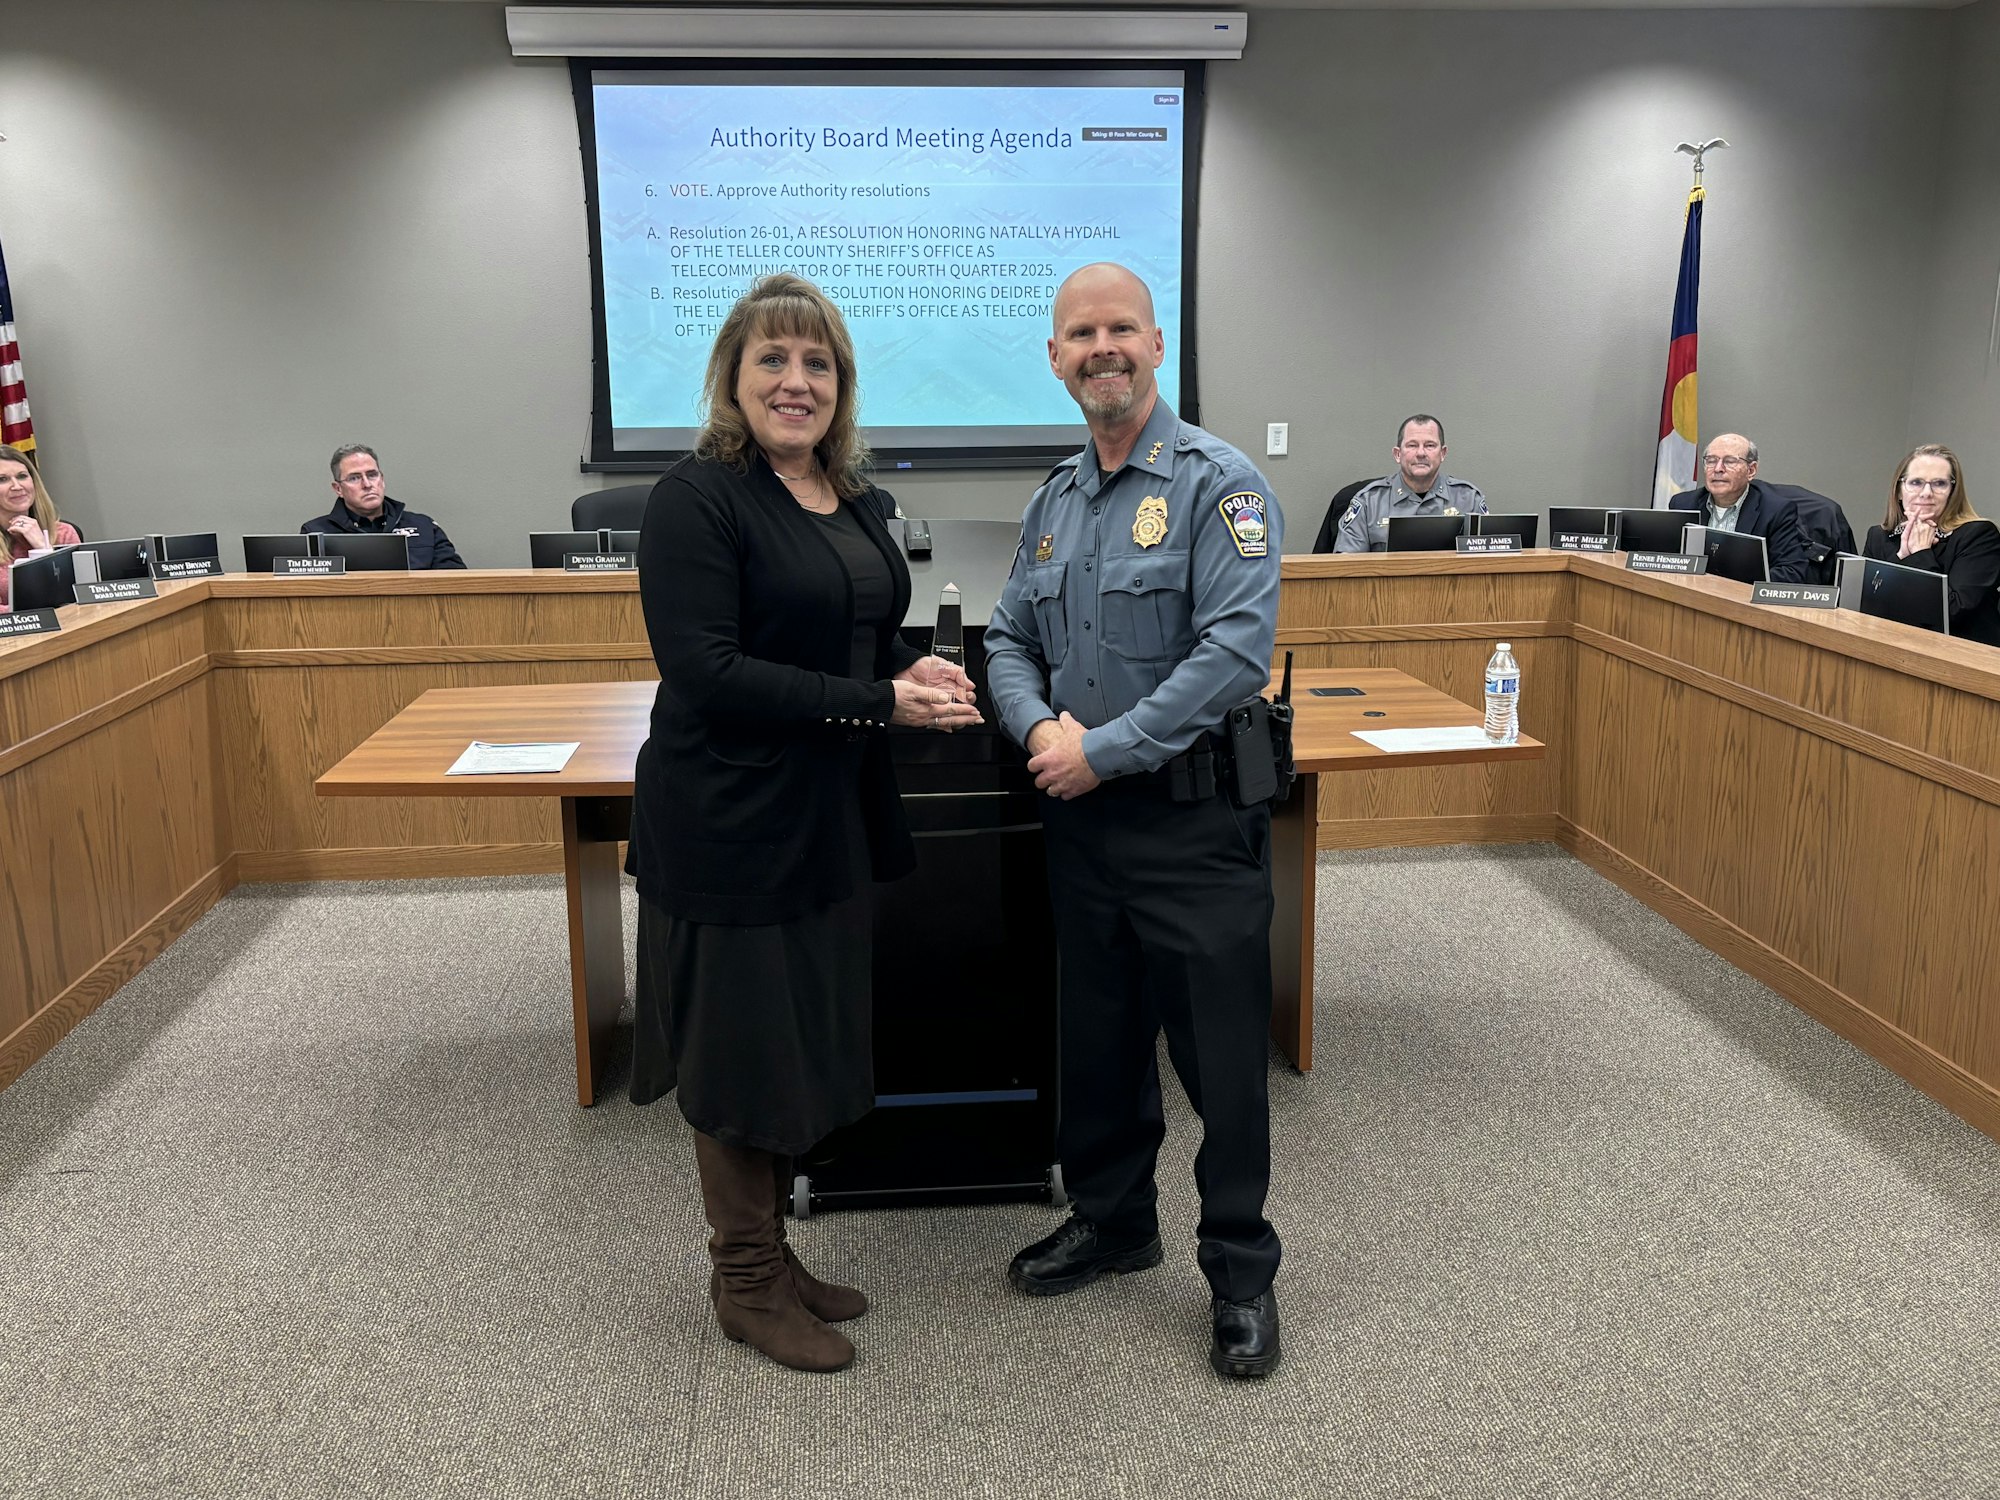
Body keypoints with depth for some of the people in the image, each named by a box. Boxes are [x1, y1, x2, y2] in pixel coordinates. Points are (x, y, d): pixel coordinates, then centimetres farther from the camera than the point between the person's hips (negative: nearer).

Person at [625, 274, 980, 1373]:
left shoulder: (856, 501, 11)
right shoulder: (697, 499, -14)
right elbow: (706, 672, -22)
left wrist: (919, 674, -3)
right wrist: (878, 702, -23)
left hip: (828, 817, 8)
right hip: (728, 822, -8)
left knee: (806, 1043, 16)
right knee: (738, 1048, 5)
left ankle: (772, 1257, 34)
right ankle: (744, 1283, 24)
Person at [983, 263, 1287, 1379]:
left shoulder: (1220, 484, -10)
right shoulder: (1057, 499, 13)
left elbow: (1236, 649, -20)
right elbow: (1011, 639, 13)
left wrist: (1105, 750, -20)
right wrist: (1042, 725, -9)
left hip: (1193, 818, -6)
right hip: (1080, 818, 7)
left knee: (1222, 1055, 2)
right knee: (1098, 1035, 18)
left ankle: (1241, 1273, 20)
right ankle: (1113, 1221, 37)